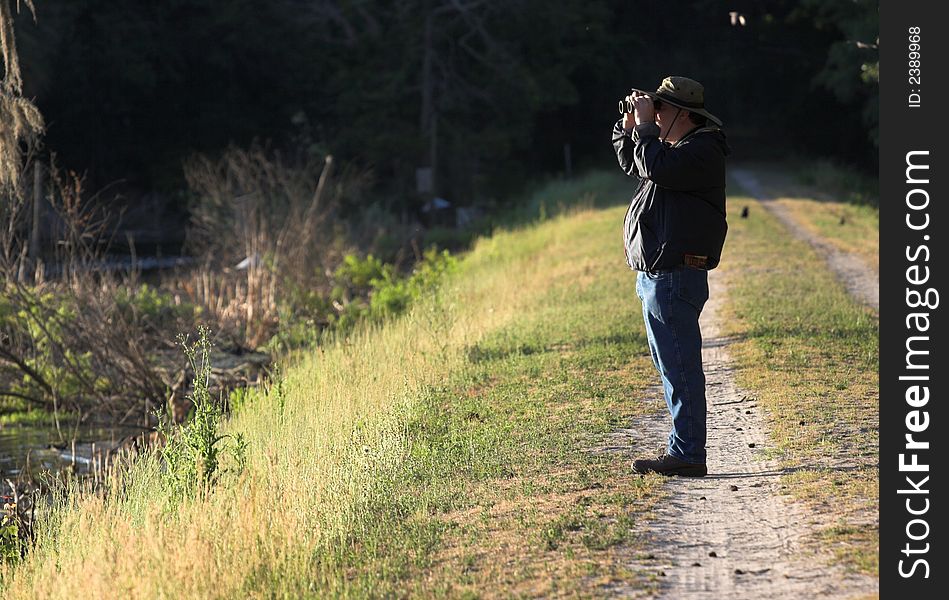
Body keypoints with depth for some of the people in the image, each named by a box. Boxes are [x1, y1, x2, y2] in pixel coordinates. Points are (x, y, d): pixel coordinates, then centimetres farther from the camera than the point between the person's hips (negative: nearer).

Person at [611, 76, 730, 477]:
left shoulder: (702, 151, -12)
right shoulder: (678, 148, 20)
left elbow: (657, 167, -28)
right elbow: (633, 165, 34)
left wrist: (646, 125, -15)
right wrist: (629, 125, 19)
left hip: (674, 277, -11)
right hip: (657, 276, 11)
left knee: (679, 368, -10)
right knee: (672, 366, 14)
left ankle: (687, 456, -9)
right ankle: (683, 447, 20)